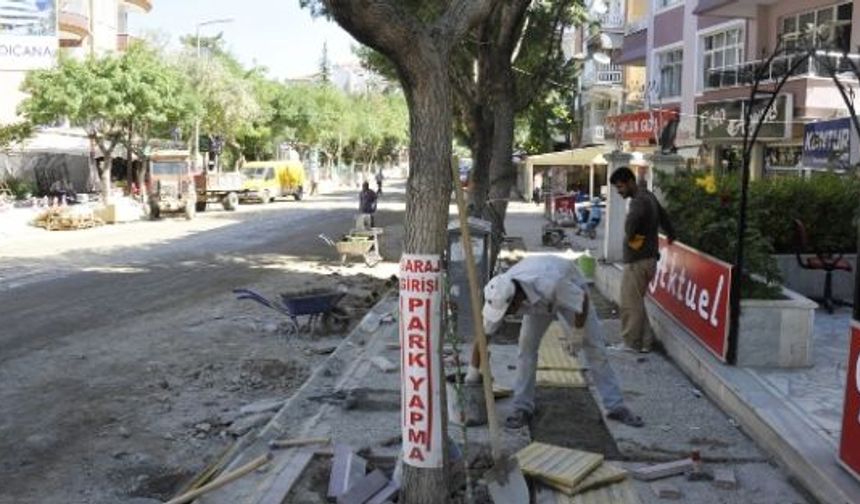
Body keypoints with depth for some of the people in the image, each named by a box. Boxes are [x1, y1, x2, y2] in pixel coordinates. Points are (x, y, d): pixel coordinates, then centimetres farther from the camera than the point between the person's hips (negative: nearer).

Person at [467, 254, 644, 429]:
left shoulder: (550, 283, -48)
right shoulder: (500, 295, -33)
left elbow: (583, 298, -28)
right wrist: (472, 374, -18)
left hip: (572, 295, -3)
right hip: (537, 301, 3)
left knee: (595, 348, -4)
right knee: (526, 347, -12)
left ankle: (616, 407, 6)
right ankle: (523, 408, -1)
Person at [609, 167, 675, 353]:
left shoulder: (639, 201, -18)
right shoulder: (649, 196, 13)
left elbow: (632, 220, -38)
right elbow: (663, 214, 27)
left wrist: (630, 236, -19)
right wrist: (671, 234, 40)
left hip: (637, 260, -10)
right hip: (649, 257, 10)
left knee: (630, 304, -1)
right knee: (637, 301, 17)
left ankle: (631, 344, 7)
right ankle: (644, 341, 20)